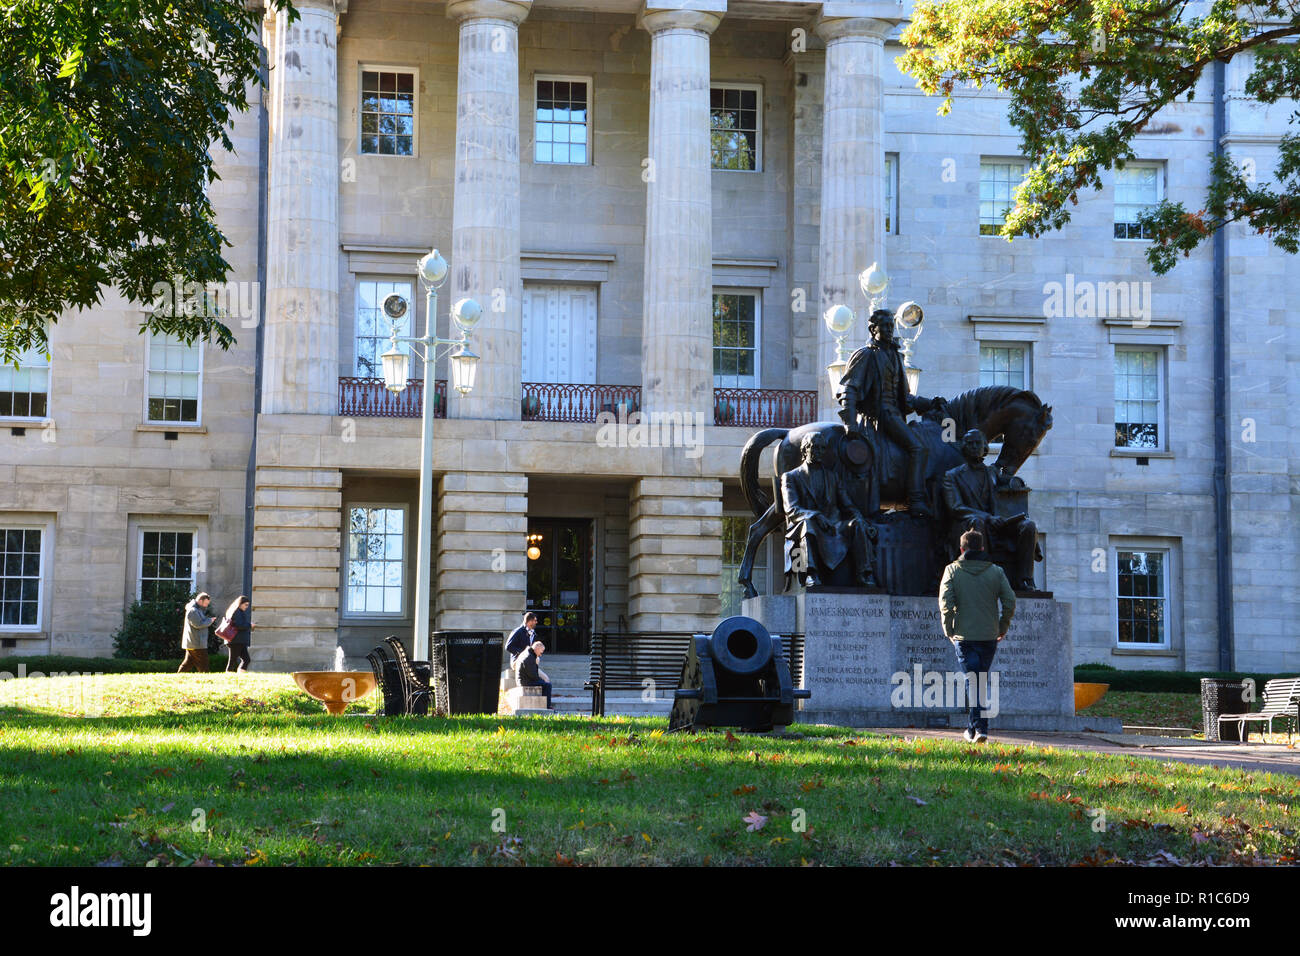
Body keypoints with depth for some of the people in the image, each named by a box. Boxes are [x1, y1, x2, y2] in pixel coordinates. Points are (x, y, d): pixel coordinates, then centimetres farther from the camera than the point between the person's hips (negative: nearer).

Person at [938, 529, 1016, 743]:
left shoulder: (952, 571, -2)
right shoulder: (995, 571, 3)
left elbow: (946, 604, -11)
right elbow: (1010, 602, -3)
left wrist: (948, 630, 1)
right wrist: (1003, 627, 10)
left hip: (963, 636, -2)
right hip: (989, 636, 2)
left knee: (972, 681, -1)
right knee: (983, 681, 15)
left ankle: (979, 728, -11)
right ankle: (978, 727, 19)